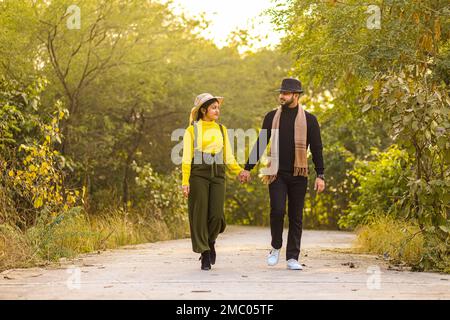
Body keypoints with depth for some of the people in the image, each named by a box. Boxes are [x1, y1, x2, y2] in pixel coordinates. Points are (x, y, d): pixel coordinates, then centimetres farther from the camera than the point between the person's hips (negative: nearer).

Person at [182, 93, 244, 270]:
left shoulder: (221, 129, 14)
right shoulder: (192, 130, 1)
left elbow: (228, 157, 15)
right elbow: (186, 158, -3)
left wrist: (239, 172, 0)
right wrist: (185, 182, -11)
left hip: (217, 175, 3)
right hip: (198, 174, -3)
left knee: (216, 215, -6)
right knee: (200, 214, -3)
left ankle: (210, 242, 25)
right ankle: (205, 255, 6)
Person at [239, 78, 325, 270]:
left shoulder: (308, 119, 2)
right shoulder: (272, 117, 8)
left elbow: (316, 149, 2)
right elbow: (260, 144, 12)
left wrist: (320, 175, -5)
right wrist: (248, 168, 9)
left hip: (298, 175, 0)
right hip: (277, 174, 0)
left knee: (296, 216, 3)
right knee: (277, 210, -15)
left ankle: (292, 258, 9)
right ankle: (276, 247, 7)